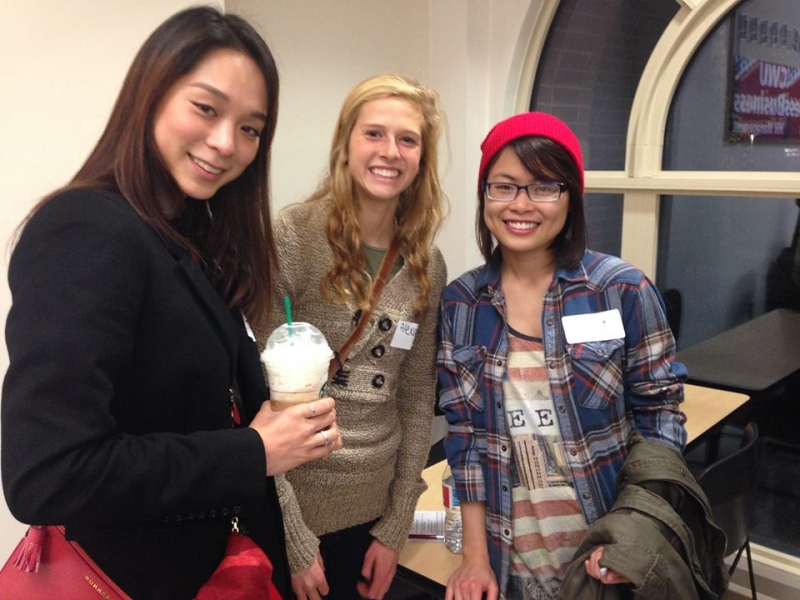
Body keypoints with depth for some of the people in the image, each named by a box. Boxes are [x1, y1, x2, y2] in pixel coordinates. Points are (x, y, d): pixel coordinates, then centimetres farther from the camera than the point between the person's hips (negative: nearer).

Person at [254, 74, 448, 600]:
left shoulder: (428, 265, 1)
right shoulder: (291, 237, -14)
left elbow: (417, 400, 5)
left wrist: (396, 528, 3)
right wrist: (293, 538, -13)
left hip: (373, 515, 5)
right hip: (286, 515, -4)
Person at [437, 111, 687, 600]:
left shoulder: (624, 290, -11)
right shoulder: (461, 302, -4)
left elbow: (661, 418, -6)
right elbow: (464, 433, -1)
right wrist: (476, 554, -3)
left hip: (609, 546, -2)